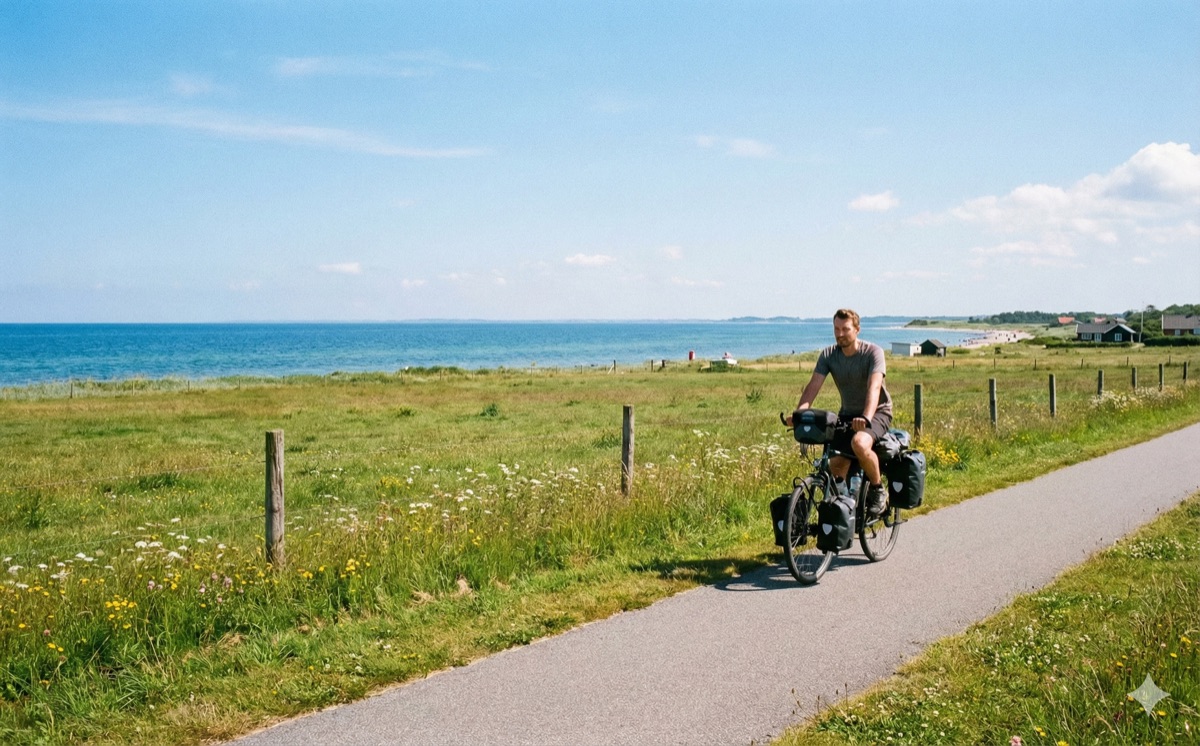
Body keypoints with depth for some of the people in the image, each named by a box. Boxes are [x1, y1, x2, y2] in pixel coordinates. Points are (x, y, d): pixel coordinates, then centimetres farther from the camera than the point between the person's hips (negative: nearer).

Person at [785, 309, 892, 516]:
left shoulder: (873, 352, -18)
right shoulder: (828, 355, -7)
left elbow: (874, 387, -32)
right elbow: (813, 386, -16)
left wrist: (866, 418, -49)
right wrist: (798, 413, -34)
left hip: (877, 412, -5)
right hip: (847, 413, 5)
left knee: (859, 443, -34)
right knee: (835, 465, -7)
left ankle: (877, 489, -11)